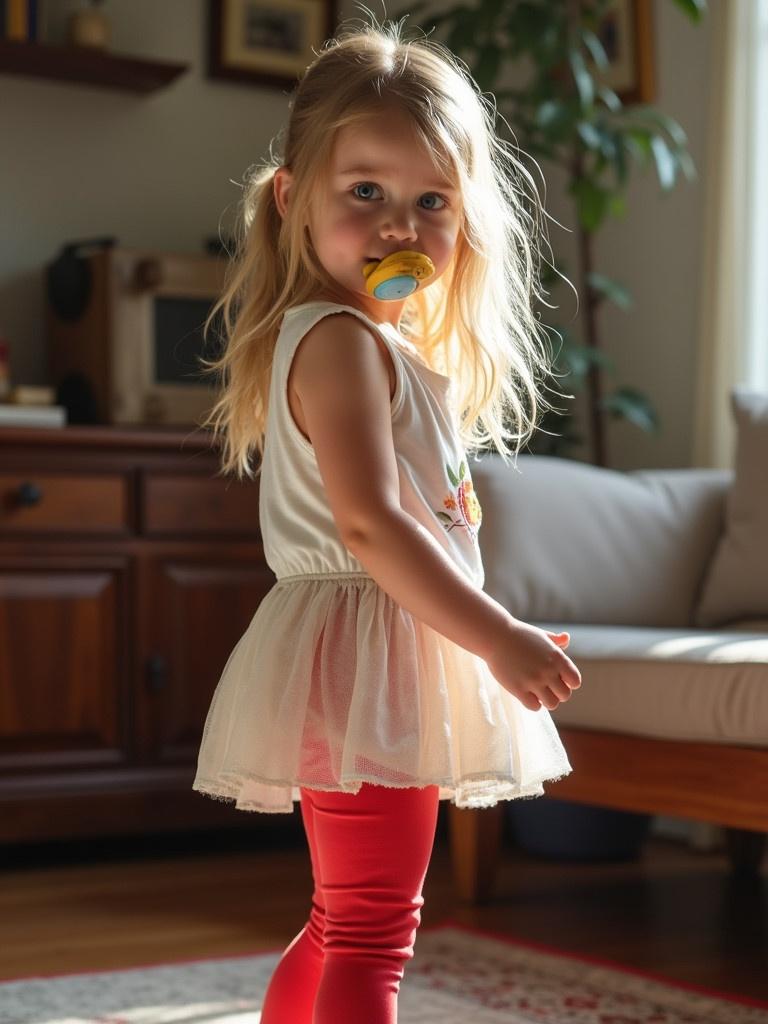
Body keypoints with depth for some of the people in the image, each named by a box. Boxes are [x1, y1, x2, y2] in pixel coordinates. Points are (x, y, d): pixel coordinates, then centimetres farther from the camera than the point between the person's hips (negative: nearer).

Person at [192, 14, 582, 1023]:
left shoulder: (390, 349, 17)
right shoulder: (341, 342, -16)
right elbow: (369, 526, -25)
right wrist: (500, 639, -25)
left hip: (390, 664, 10)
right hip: (365, 661, -10)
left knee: (343, 926, 20)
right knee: (372, 938, -7)